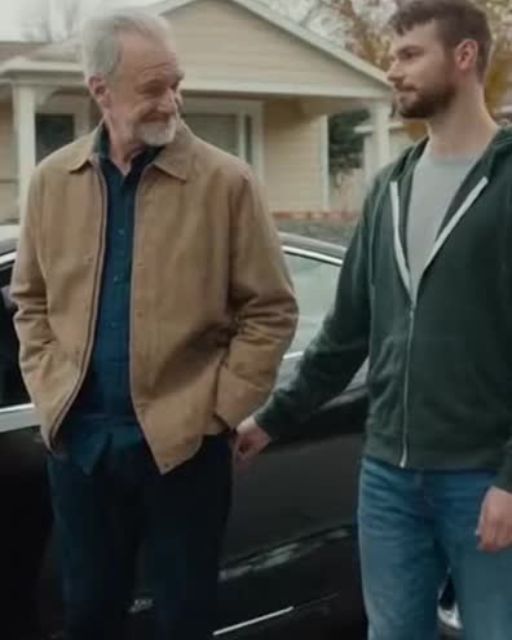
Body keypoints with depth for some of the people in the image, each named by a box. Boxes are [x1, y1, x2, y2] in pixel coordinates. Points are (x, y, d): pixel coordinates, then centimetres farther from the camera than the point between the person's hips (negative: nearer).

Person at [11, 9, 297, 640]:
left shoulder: (225, 181, -7)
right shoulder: (52, 181, 4)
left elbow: (270, 308, -6)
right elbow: (31, 299, 13)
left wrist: (218, 408, -10)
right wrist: (50, 390, 2)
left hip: (184, 444, -3)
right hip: (79, 440, 3)